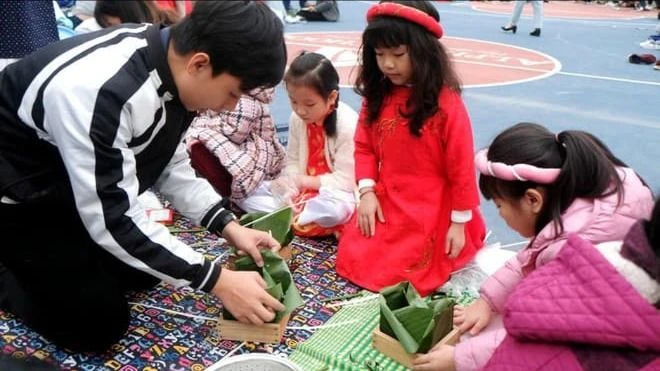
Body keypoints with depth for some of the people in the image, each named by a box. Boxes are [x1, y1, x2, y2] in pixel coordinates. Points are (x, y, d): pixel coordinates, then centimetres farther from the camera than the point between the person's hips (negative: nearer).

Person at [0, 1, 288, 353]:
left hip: (64, 181, 8)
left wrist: (229, 226, -9)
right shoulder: (99, 91, -39)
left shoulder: (165, 60, -12)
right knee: (99, 325, -6)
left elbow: (168, 162, 0)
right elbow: (113, 220, -32)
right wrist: (217, 281, -27)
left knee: (143, 271, 12)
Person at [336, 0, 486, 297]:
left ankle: (446, 264, 23)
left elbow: (461, 168, -14)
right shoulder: (377, 94, -2)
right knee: (351, 262, 3)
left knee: (392, 277, -4)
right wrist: (367, 191, -7)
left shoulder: (446, 103, -19)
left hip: (430, 212, -5)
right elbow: (364, 146, 6)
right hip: (385, 203, 6)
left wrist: (459, 223, -9)